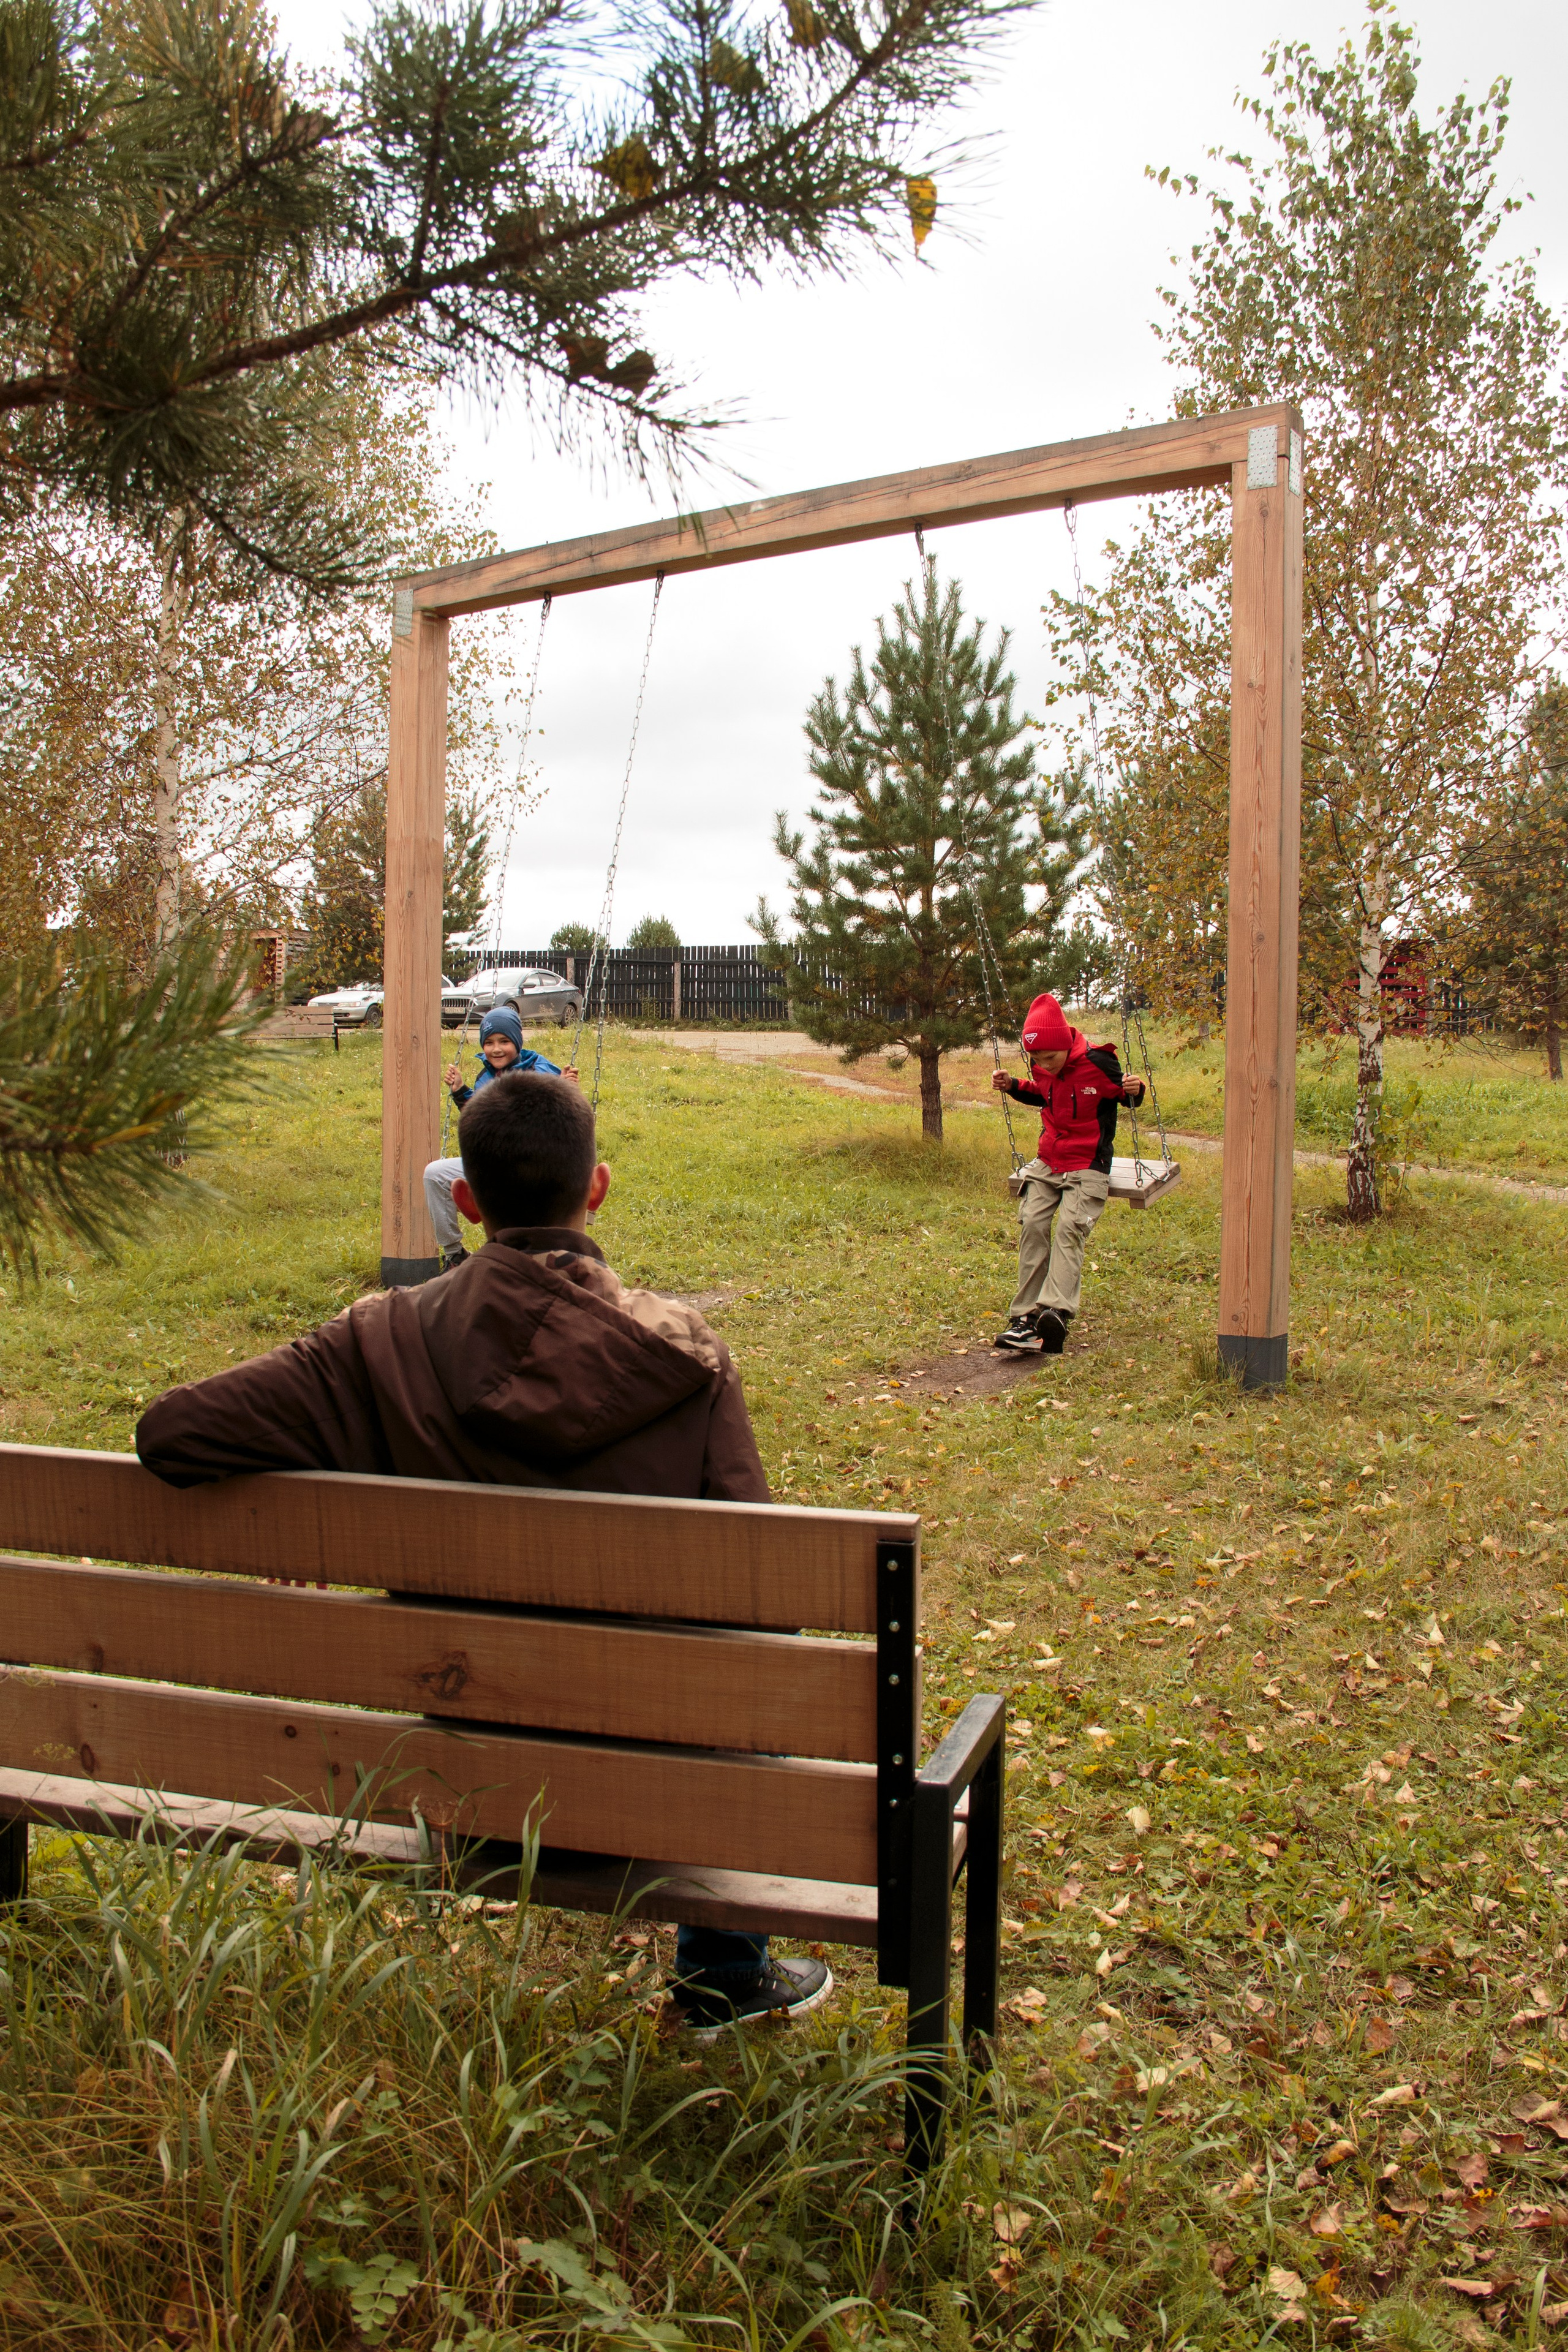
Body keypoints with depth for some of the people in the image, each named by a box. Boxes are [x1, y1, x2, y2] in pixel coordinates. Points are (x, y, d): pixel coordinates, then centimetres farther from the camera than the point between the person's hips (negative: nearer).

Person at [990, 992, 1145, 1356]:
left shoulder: (1097, 1064, -16)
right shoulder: (1041, 1069, 0)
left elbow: (1125, 1096, -1)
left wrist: (1135, 1090, -24)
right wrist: (1012, 1087, 6)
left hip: (1087, 1165, -5)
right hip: (1048, 1162, 6)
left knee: (1069, 1230, -22)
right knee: (1031, 1223, -10)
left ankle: (1056, 1313, -37)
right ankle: (1026, 1317, -11)